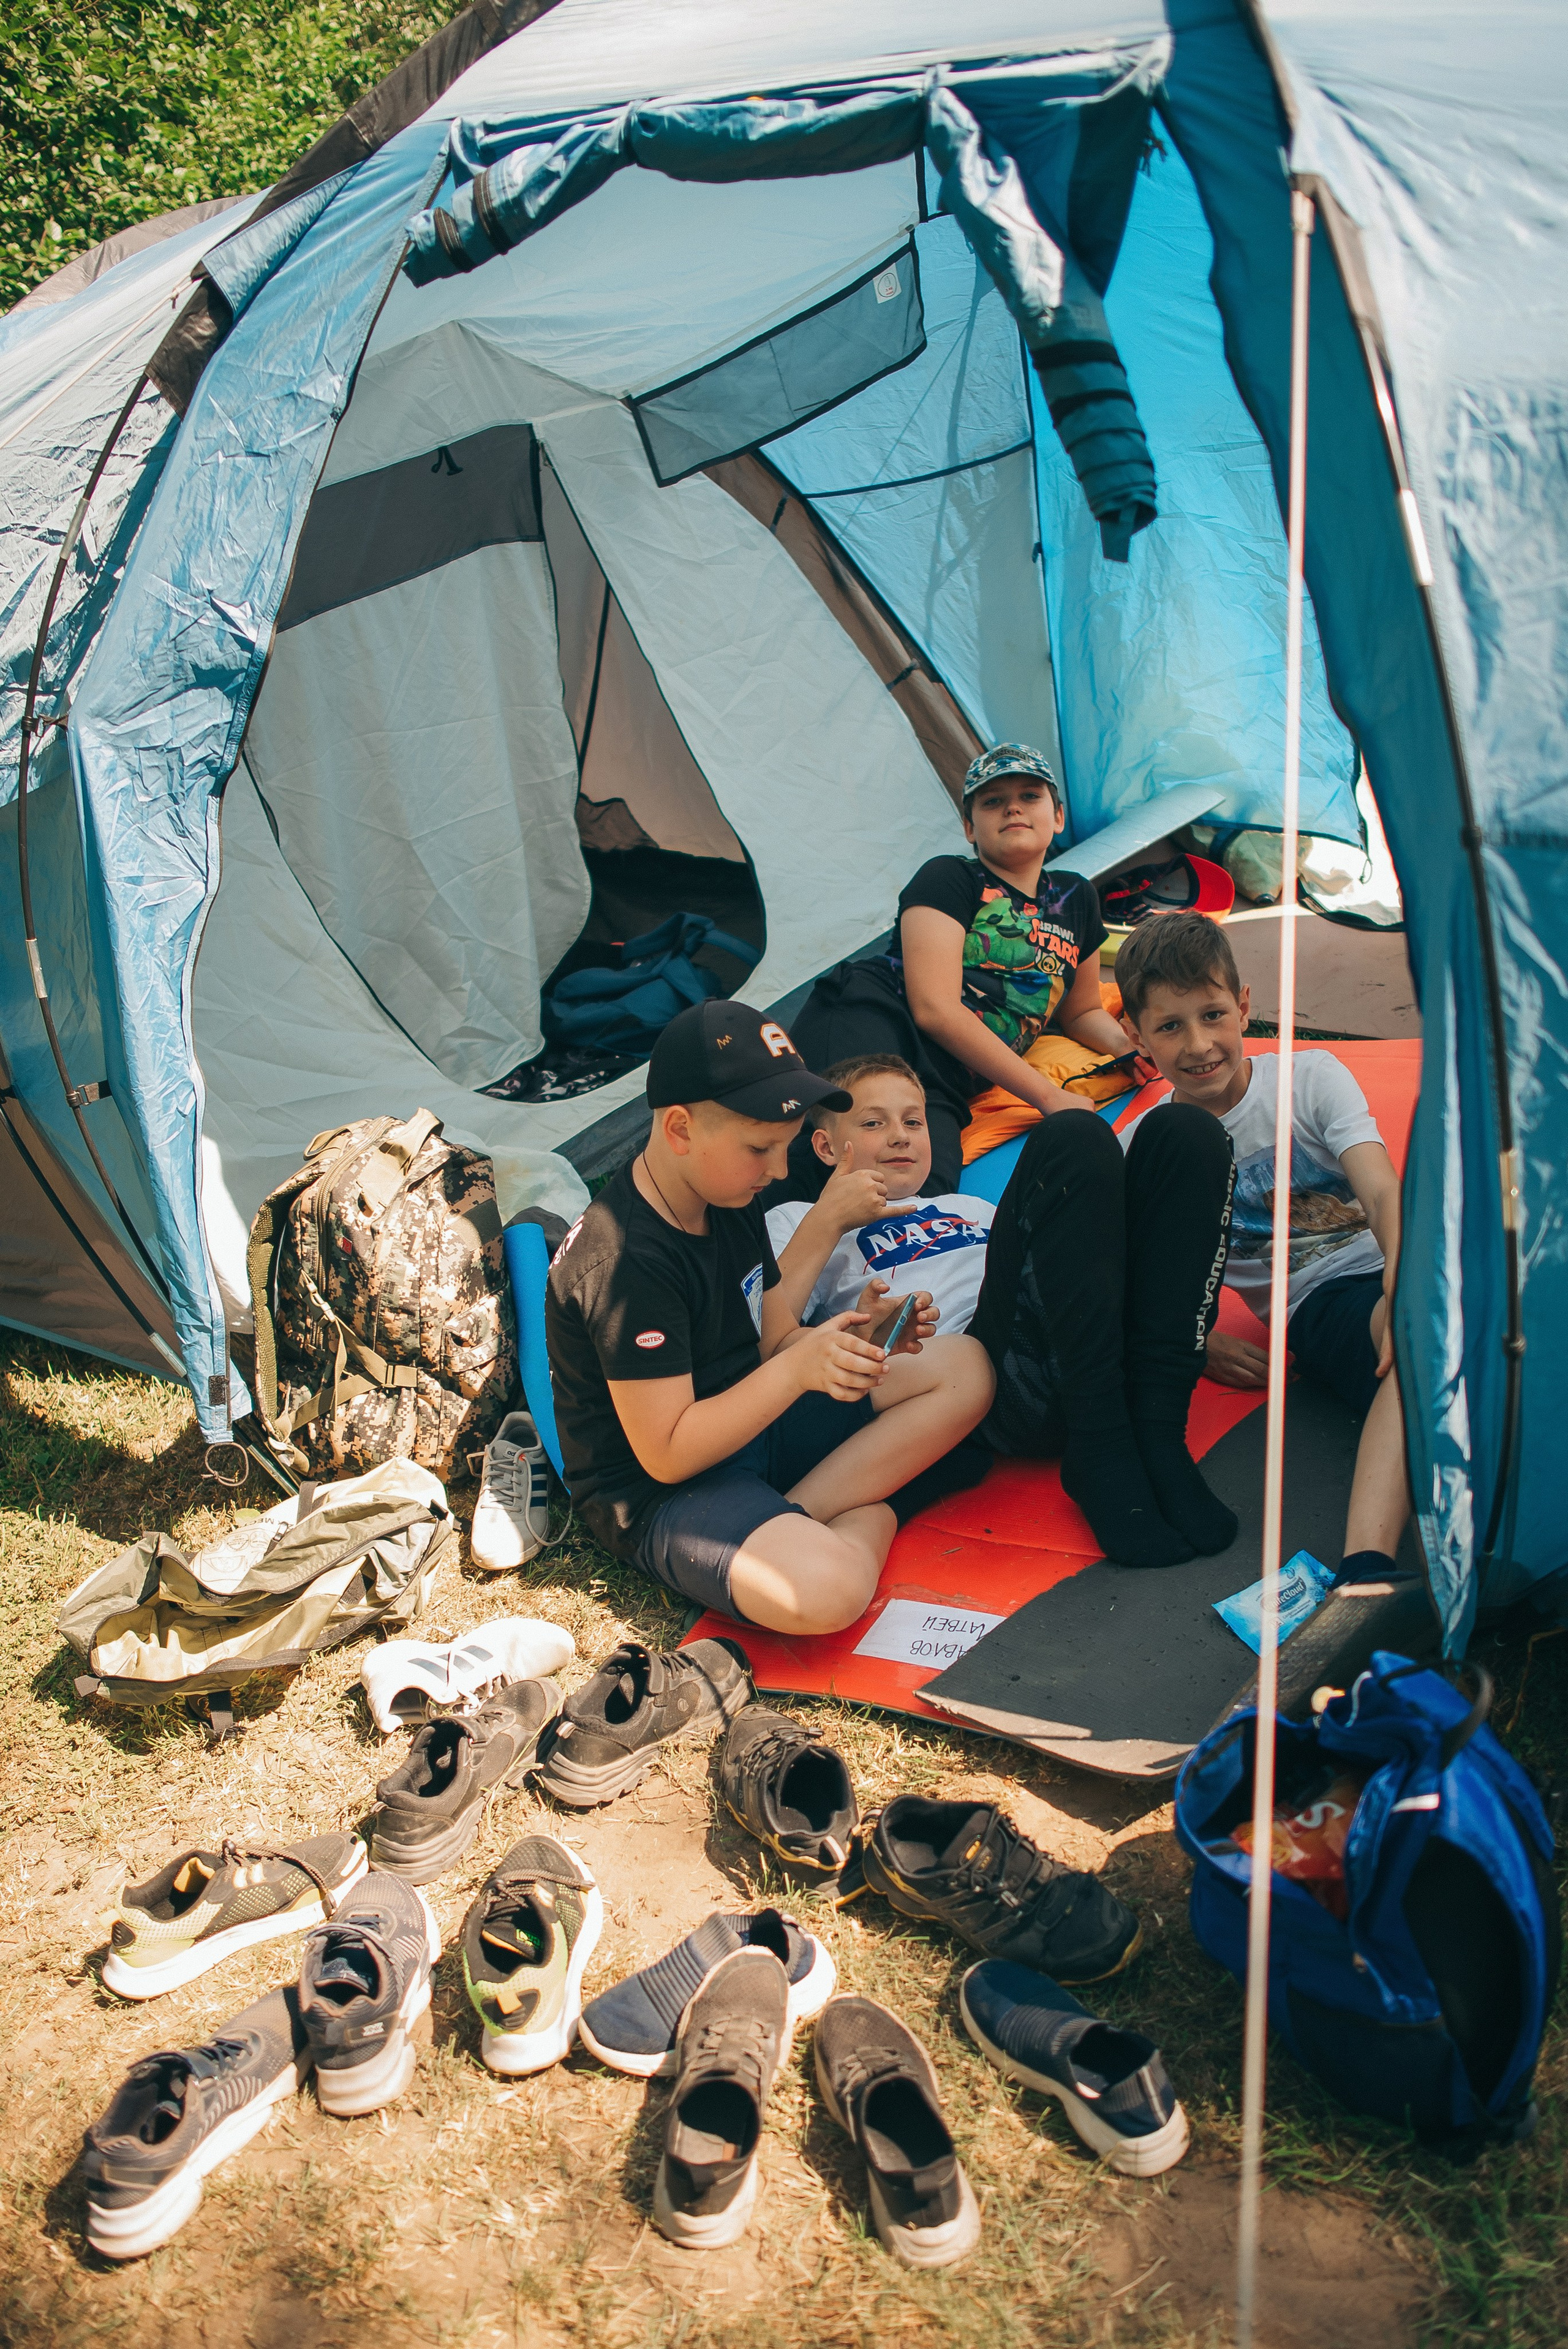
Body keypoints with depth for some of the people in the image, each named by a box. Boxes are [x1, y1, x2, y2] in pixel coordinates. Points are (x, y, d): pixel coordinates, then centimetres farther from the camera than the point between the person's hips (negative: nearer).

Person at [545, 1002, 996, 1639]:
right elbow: (666, 1454, -24)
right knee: (824, 1591, -39)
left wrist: (856, 1340, -11)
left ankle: (798, 1514, -10)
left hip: (748, 1425, 10)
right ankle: (869, 1516, -6)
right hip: (660, 1492, -9)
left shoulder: (731, 1204, 3)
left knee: (965, 1368, -1)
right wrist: (798, 1369, -30)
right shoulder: (627, 1261, -25)